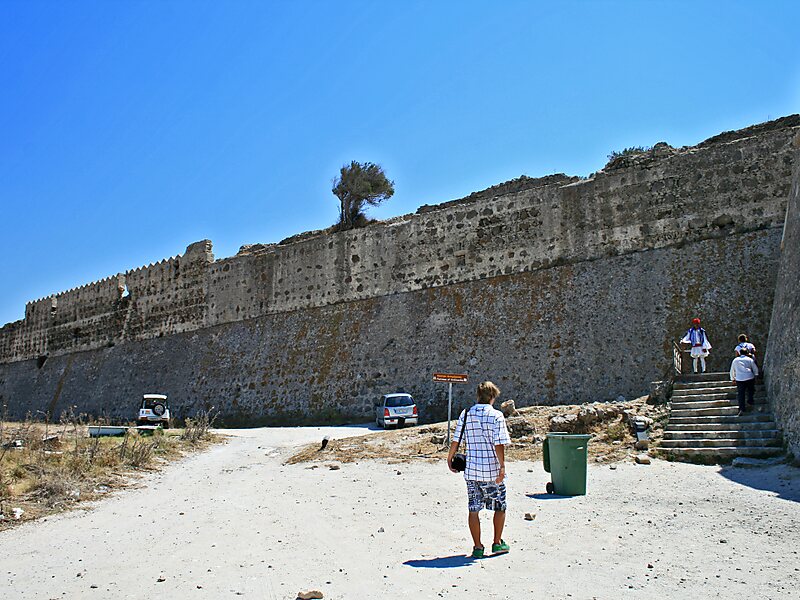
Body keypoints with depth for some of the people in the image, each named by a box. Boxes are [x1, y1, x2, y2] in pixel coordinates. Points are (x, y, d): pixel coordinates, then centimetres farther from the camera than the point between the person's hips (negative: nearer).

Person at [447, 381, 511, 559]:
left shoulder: (466, 414, 3)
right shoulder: (496, 415, -8)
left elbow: (456, 440, 5)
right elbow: (499, 444, -15)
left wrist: (450, 458, 18)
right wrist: (502, 466, -14)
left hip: (471, 470, 3)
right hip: (492, 470, -3)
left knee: (473, 509, 9)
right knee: (500, 506, 16)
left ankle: (477, 547, 12)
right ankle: (497, 543, 22)